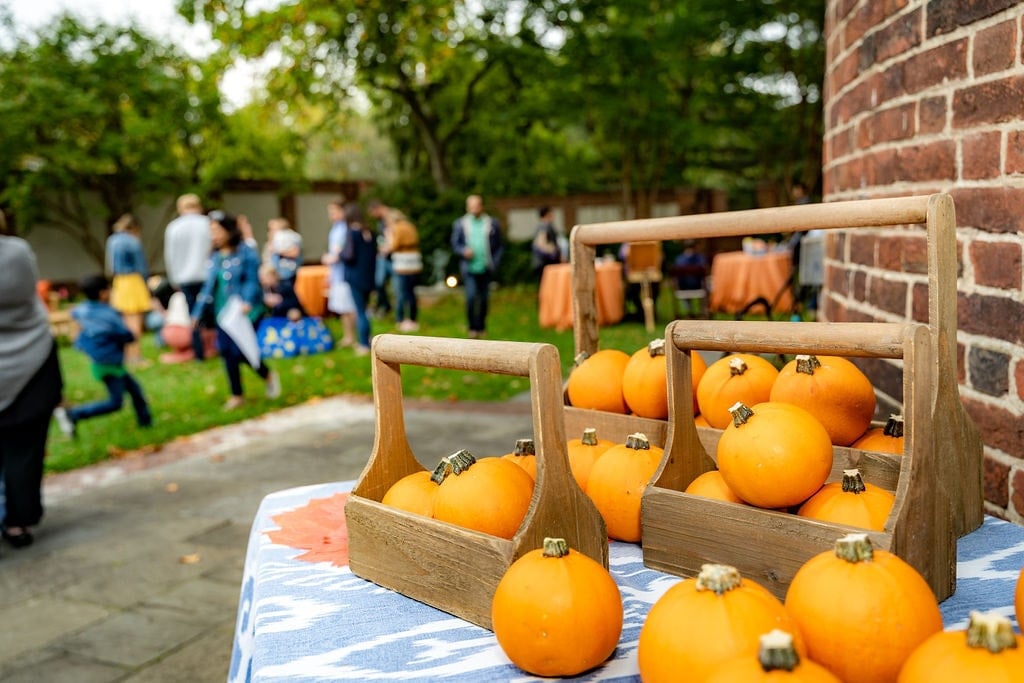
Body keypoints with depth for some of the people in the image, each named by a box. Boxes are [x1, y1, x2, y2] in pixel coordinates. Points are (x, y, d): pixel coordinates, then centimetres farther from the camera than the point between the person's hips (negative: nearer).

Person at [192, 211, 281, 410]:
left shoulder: (246, 252, -8)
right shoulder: (214, 257, 11)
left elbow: (252, 281, -14)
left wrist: (247, 302, -30)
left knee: (241, 351, -11)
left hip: (244, 312, -6)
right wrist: (198, 313, 12)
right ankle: (237, 396, 19)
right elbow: (209, 286, 15)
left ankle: (268, 375, 18)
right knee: (227, 352, 6)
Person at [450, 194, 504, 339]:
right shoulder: (460, 224, 7)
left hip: (486, 268, 1)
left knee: (484, 299, 7)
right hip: (469, 267, -1)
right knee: (471, 297, -15)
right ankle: (473, 328, -4)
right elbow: (455, 244, 11)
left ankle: (481, 328, 21)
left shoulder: (493, 223, 7)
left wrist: (494, 262, -1)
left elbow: (500, 245, 10)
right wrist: (463, 251, -10)